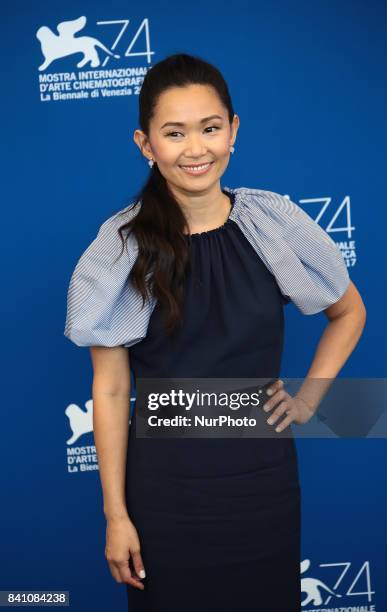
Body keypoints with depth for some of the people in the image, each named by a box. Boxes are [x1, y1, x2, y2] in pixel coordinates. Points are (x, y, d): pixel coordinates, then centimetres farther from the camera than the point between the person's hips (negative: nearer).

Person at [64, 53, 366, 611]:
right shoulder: (121, 247, -9)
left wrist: (308, 398, 1)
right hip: (164, 487, -1)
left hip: (263, 480, 2)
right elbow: (110, 391, -6)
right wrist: (115, 514, -5)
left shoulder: (274, 222, -6)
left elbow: (349, 313, 10)